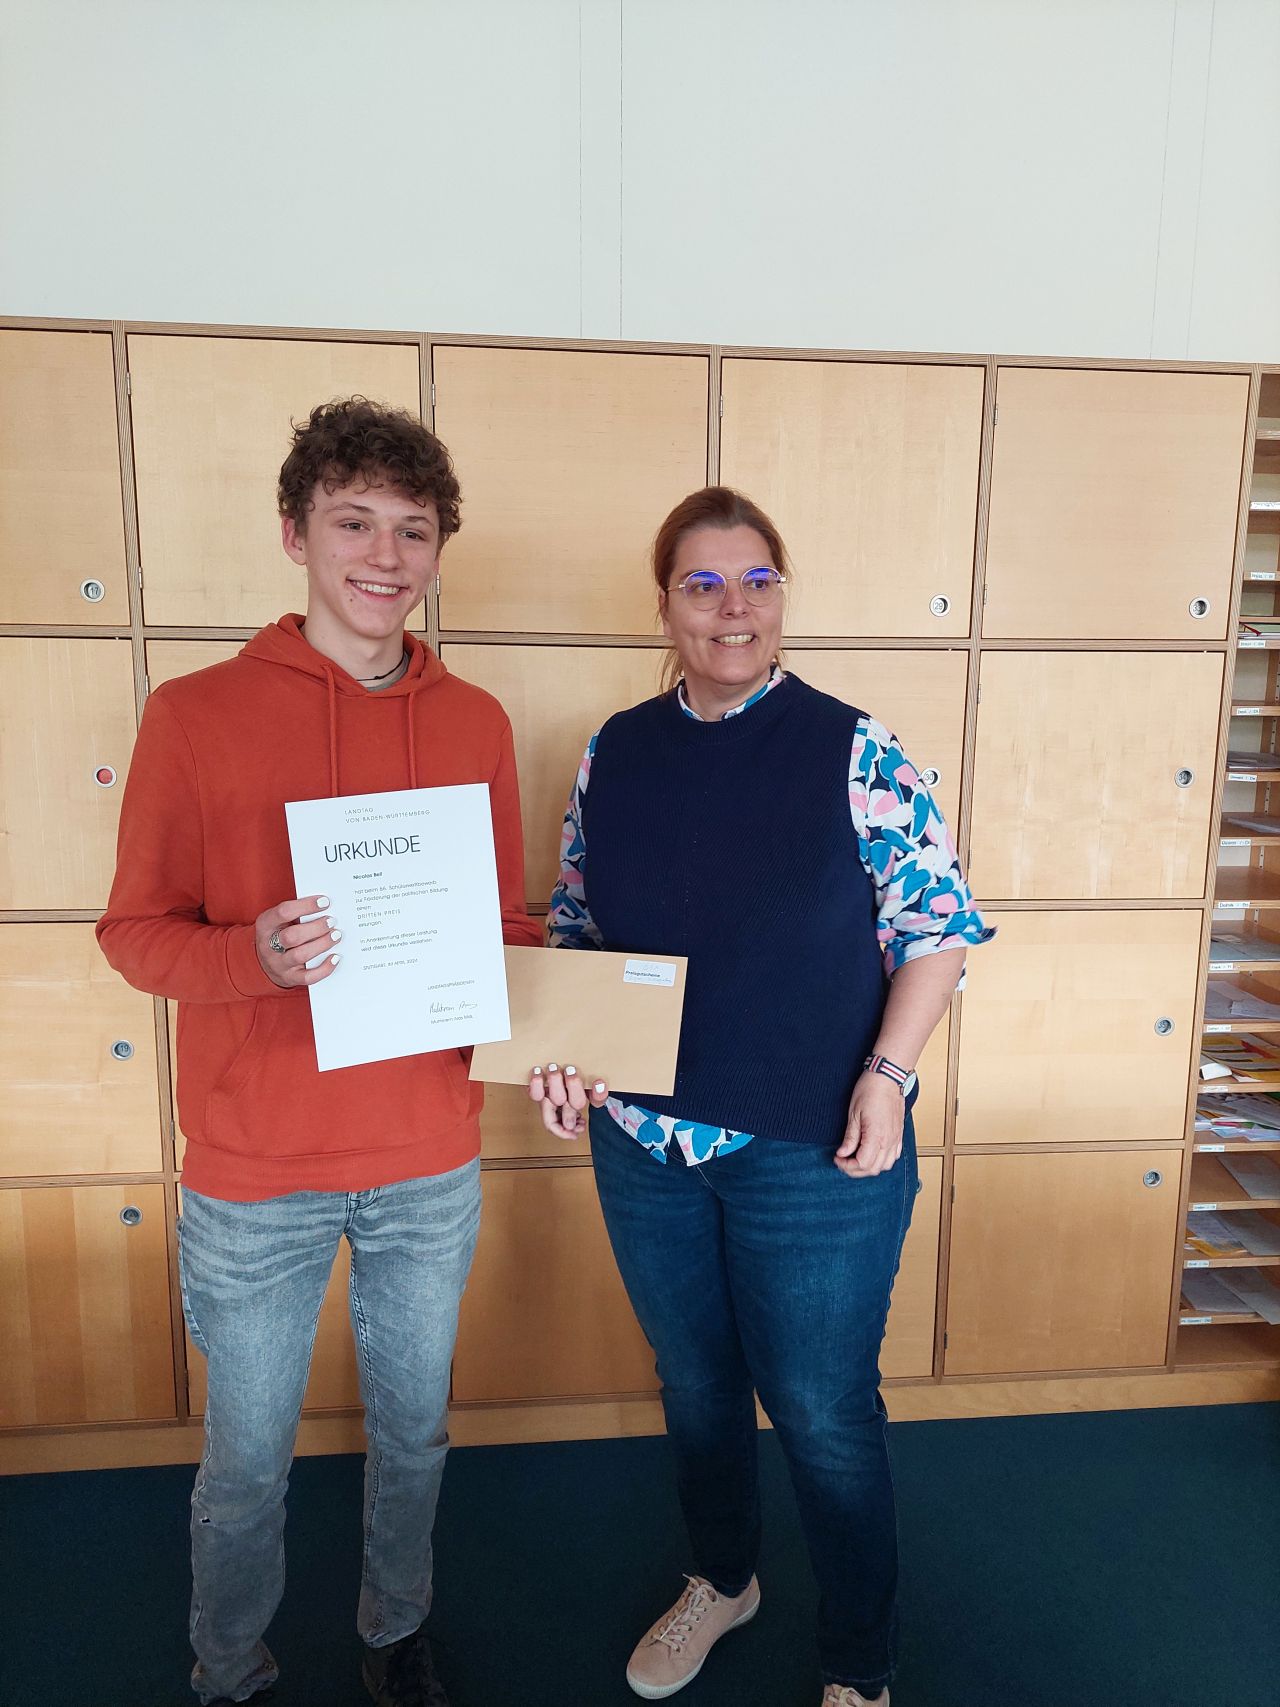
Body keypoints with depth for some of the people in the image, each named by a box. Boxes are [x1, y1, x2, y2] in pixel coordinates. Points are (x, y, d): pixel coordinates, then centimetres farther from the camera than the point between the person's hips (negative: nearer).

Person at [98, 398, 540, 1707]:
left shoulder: (475, 723, 0)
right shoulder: (195, 715, -9)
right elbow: (135, 933, -6)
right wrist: (255, 954, -26)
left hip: (431, 1165, 3)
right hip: (255, 1174, -2)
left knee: (414, 1433, 22)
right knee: (248, 1461, 18)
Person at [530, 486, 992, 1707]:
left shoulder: (850, 750, -9)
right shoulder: (616, 751, 1)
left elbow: (938, 923, -6)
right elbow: (573, 922, 9)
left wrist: (887, 1073, -16)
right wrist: (557, 1042, -6)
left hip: (815, 1150, -3)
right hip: (644, 1140, 4)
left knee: (822, 1411, 12)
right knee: (693, 1381, 23)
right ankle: (721, 1579, 51)